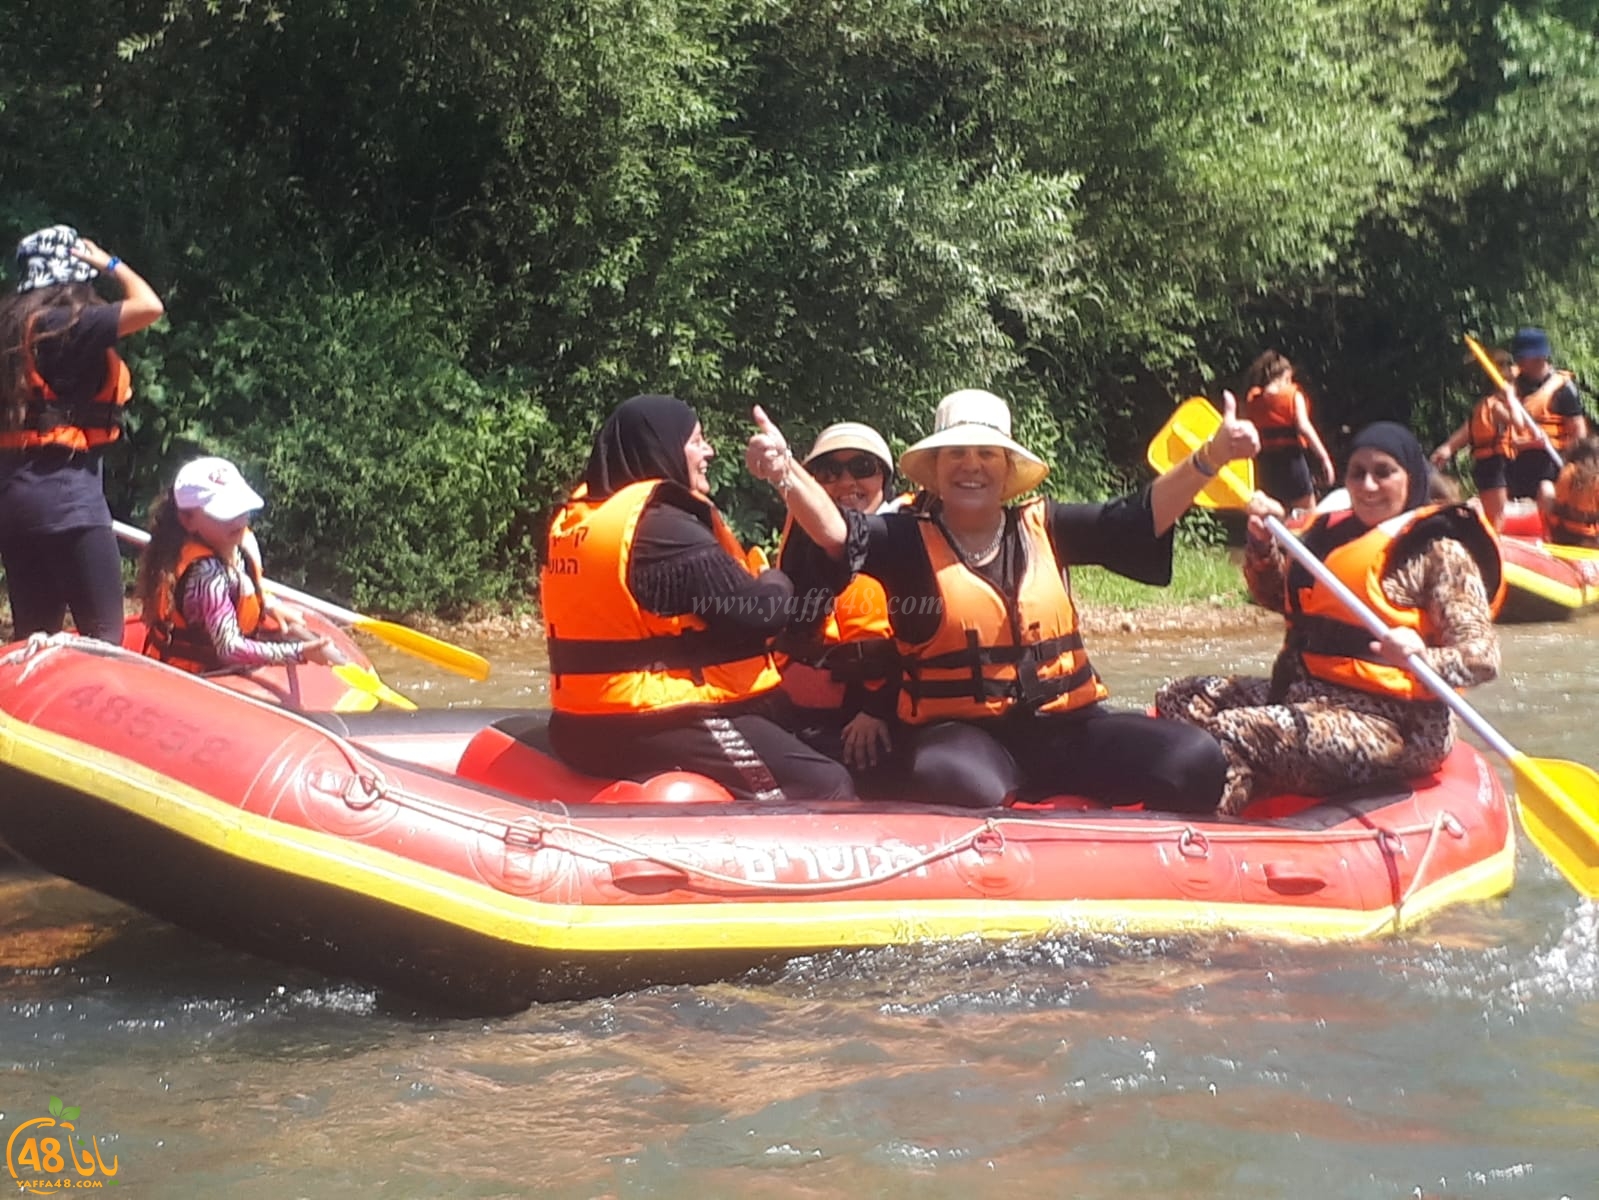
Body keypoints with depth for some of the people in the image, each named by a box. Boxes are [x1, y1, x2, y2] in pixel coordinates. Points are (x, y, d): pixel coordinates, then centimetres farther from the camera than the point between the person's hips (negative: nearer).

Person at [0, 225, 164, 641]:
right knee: (104, 638, -7)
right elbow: (149, 306, -18)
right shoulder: (66, 325, -11)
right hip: (65, 496, -9)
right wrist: (111, 264, 0)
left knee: (33, 639, 12)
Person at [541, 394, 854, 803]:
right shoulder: (664, 527, -18)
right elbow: (760, 612, -18)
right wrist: (776, 583, 5)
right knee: (828, 789, -11)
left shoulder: (574, 518, 12)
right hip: (662, 728, -10)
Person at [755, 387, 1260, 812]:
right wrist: (786, 471, -35)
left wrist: (1210, 457, -9)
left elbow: (1139, 517, 5)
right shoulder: (908, 541, 2)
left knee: (1195, 760, -18)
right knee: (958, 784, -42)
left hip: (1066, 728, 4)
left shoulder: (1044, 528, 11)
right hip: (960, 731, -4)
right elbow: (838, 531, -15)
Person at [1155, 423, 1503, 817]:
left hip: (1393, 725, -9)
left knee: (1230, 735, -28)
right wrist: (1263, 541, 6)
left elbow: (1483, 656, -15)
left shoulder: (1439, 552, -6)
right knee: (1179, 700, -4)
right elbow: (1274, 596, 26)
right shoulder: (1333, 531, 15)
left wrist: (1422, 658, -36)